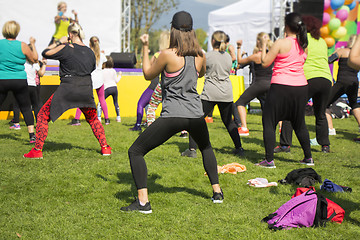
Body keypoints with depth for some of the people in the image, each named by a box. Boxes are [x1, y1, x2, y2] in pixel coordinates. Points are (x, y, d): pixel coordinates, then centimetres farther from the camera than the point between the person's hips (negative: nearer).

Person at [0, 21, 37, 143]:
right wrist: (33, 44, 20)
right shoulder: (22, 46, -4)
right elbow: (34, 59, 8)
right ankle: (32, 135, 5)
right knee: (26, 108, 10)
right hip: (20, 81, 0)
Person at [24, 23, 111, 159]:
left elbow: (45, 53, 0)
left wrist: (58, 43, 11)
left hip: (67, 90, -5)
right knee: (93, 119, 27)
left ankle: (37, 150, 2)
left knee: (43, 116, 7)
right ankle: (104, 147, 19)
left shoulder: (66, 49, -9)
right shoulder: (90, 52, 8)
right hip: (86, 90, 5)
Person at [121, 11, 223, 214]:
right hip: (196, 115, 5)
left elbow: (148, 74, 5)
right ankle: (217, 191, 34)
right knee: (206, 147, 35)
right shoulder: (200, 56, 3)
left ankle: (143, 202, -8)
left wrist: (145, 48, 13)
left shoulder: (168, 55, -11)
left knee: (135, 152, 2)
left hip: (172, 115, -5)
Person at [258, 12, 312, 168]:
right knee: (299, 124, 18)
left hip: (281, 87, -6)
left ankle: (269, 160, -1)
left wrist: (264, 46, 7)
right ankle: (308, 158, 23)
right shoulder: (303, 44, 7)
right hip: (300, 86, 6)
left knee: (269, 122, 3)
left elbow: (265, 63, -7)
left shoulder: (281, 43, -10)